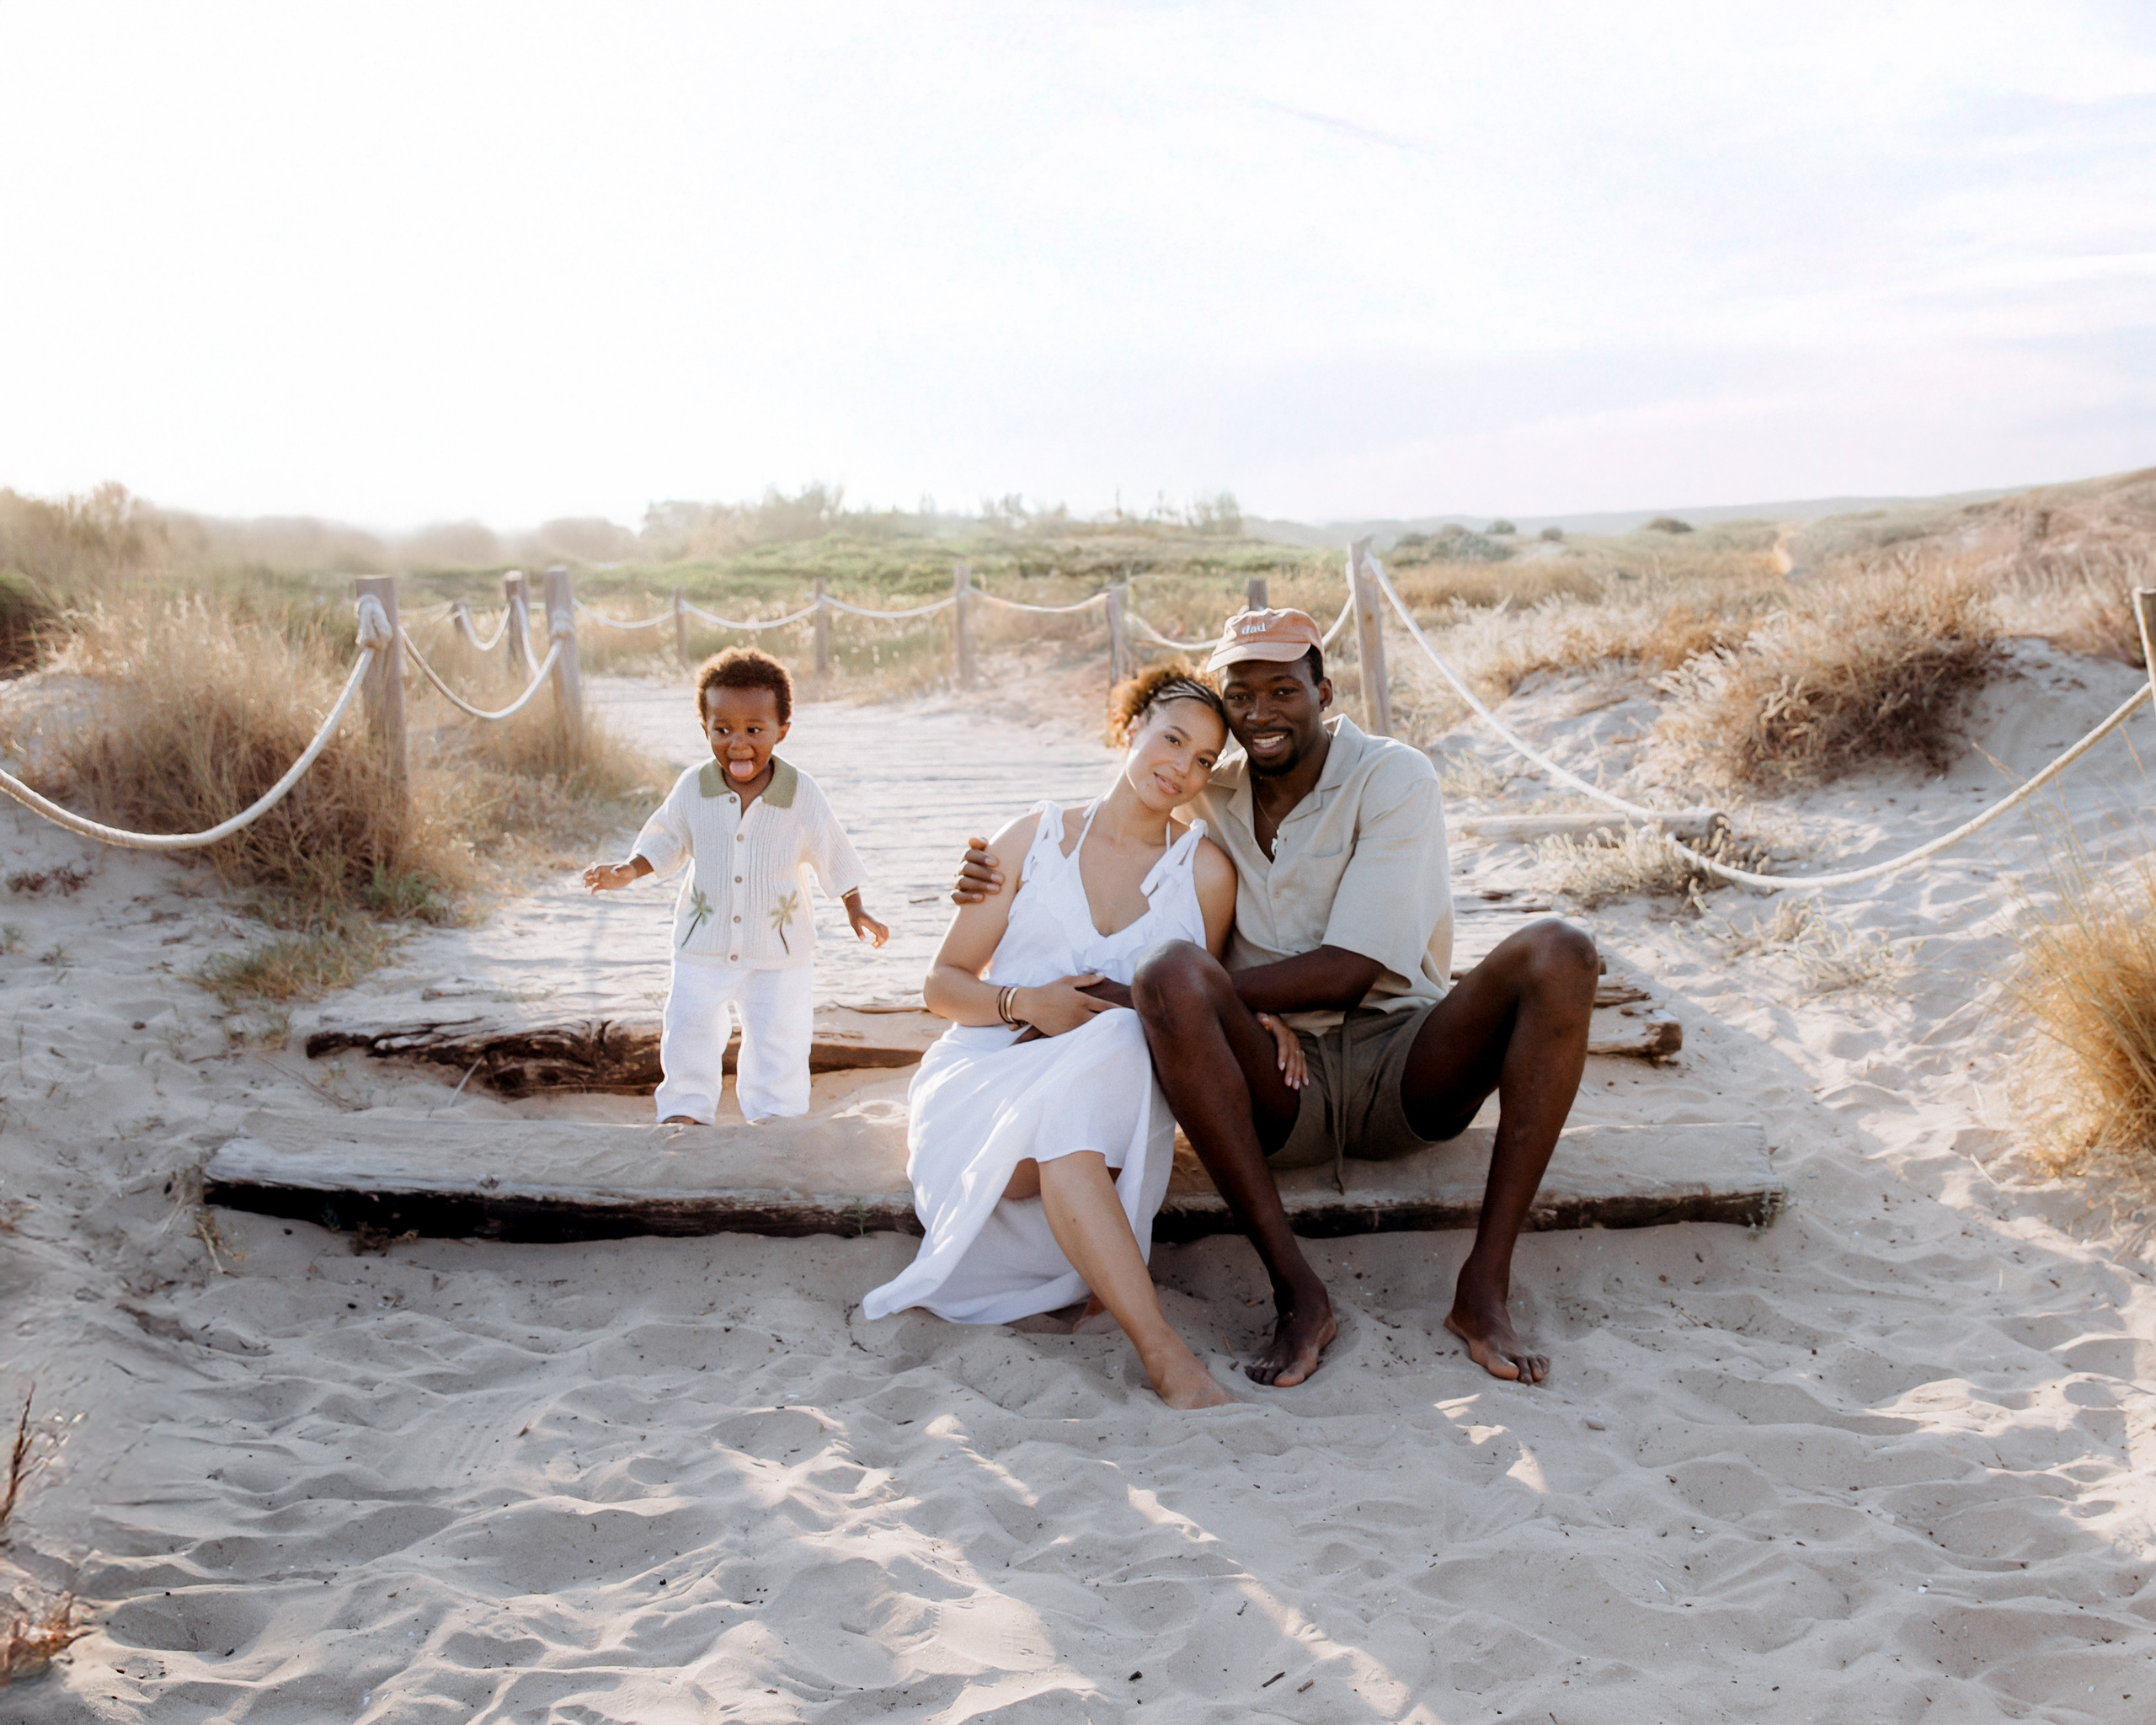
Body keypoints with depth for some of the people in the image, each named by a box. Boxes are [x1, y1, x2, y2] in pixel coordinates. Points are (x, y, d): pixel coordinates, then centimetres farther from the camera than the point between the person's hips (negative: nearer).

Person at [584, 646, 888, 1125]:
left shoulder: (802, 794, -12)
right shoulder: (692, 789, -9)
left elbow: (833, 857, -1)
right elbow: (665, 841, 7)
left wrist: (855, 912, 3)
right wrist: (628, 870, -8)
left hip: (780, 953, -1)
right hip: (703, 947, 1)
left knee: (779, 1044, 6)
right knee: (688, 1035, 9)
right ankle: (685, 1112, 28)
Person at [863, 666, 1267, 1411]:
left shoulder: (1205, 869, 11)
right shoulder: (1035, 838, 10)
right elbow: (943, 984, 11)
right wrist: (1025, 1003, -9)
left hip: (1120, 1098, 1)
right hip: (985, 1081, 0)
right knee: (1065, 1123, -38)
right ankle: (1161, 1349, -44)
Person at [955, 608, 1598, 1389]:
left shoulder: (1395, 778, -5)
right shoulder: (1206, 799, 8)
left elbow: (1346, 972, -16)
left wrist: (1137, 994, -20)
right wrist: (1002, 883, -1)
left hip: (1402, 1069, -1)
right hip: (1278, 1086, 2)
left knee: (1558, 954, -27)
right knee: (1172, 971, -30)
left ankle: (1486, 1287, -28)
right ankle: (1295, 1289, -28)